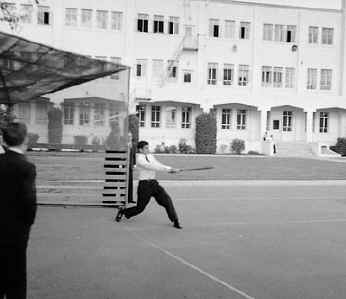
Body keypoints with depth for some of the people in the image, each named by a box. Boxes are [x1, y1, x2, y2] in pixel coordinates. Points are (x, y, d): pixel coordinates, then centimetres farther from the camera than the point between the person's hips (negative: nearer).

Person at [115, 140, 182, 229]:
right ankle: (122, 211, 30)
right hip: (144, 185, -6)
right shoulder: (139, 159, -12)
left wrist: (171, 169, -12)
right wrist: (168, 169, -25)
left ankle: (175, 221, 0)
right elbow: (151, 167, -23)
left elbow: (159, 165, 5)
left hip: (154, 183, 6)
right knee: (140, 208, 4)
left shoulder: (150, 156, 10)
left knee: (167, 200, -8)